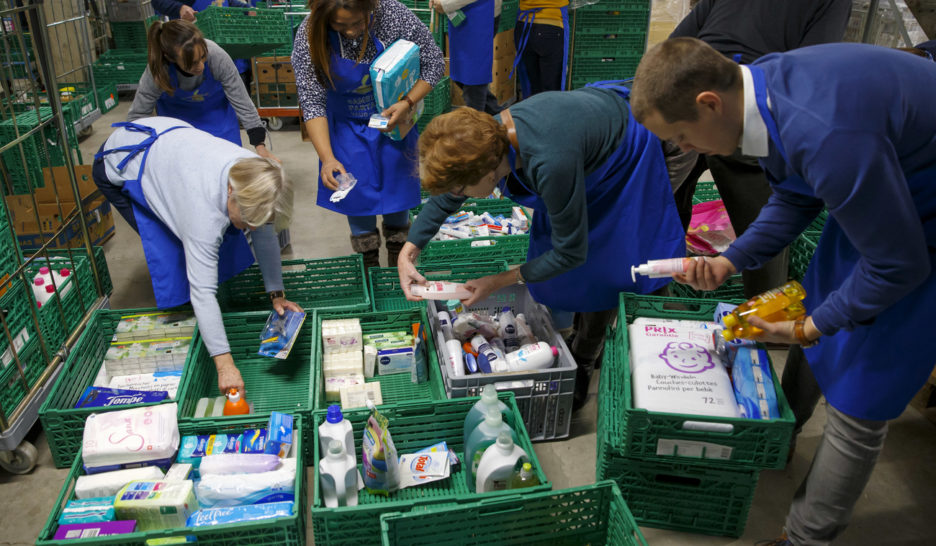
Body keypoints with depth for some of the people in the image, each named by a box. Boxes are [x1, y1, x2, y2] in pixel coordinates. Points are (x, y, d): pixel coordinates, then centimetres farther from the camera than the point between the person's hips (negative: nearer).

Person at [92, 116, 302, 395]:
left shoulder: (256, 174, -26)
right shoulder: (206, 208, -44)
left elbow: (266, 236, -10)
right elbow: (202, 291, -43)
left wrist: (277, 294, -9)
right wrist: (225, 363, -42)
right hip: (119, 167, -6)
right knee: (172, 250, -14)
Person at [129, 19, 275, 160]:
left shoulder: (217, 56, -37)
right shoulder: (156, 72, -35)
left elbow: (242, 102, -25)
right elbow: (137, 115, -20)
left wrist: (260, 145, -28)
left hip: (216, 106, 0)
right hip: (175, 111, 0)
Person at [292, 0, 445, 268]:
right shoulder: (309, 36, -25)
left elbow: (434, 62, -14)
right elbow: (312, 102, -22)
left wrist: (408, 103, -28)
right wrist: (327, 158, -32)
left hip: (392, 117, 1)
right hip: (347, 125, 0)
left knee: (397, 183, 9)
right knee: (356, 191, 1)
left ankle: (398, 252, 34)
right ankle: (368, 260, 24)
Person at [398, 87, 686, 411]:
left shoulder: (550, 164, -47)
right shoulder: (487, 136, -25)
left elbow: (571, 252, -32)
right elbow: (443, 199, -5)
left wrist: (500, 281, -25)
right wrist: (409, 251, -14)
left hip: (626, 152, -6)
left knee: (602, 266, -1)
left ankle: (583, 363, 19)